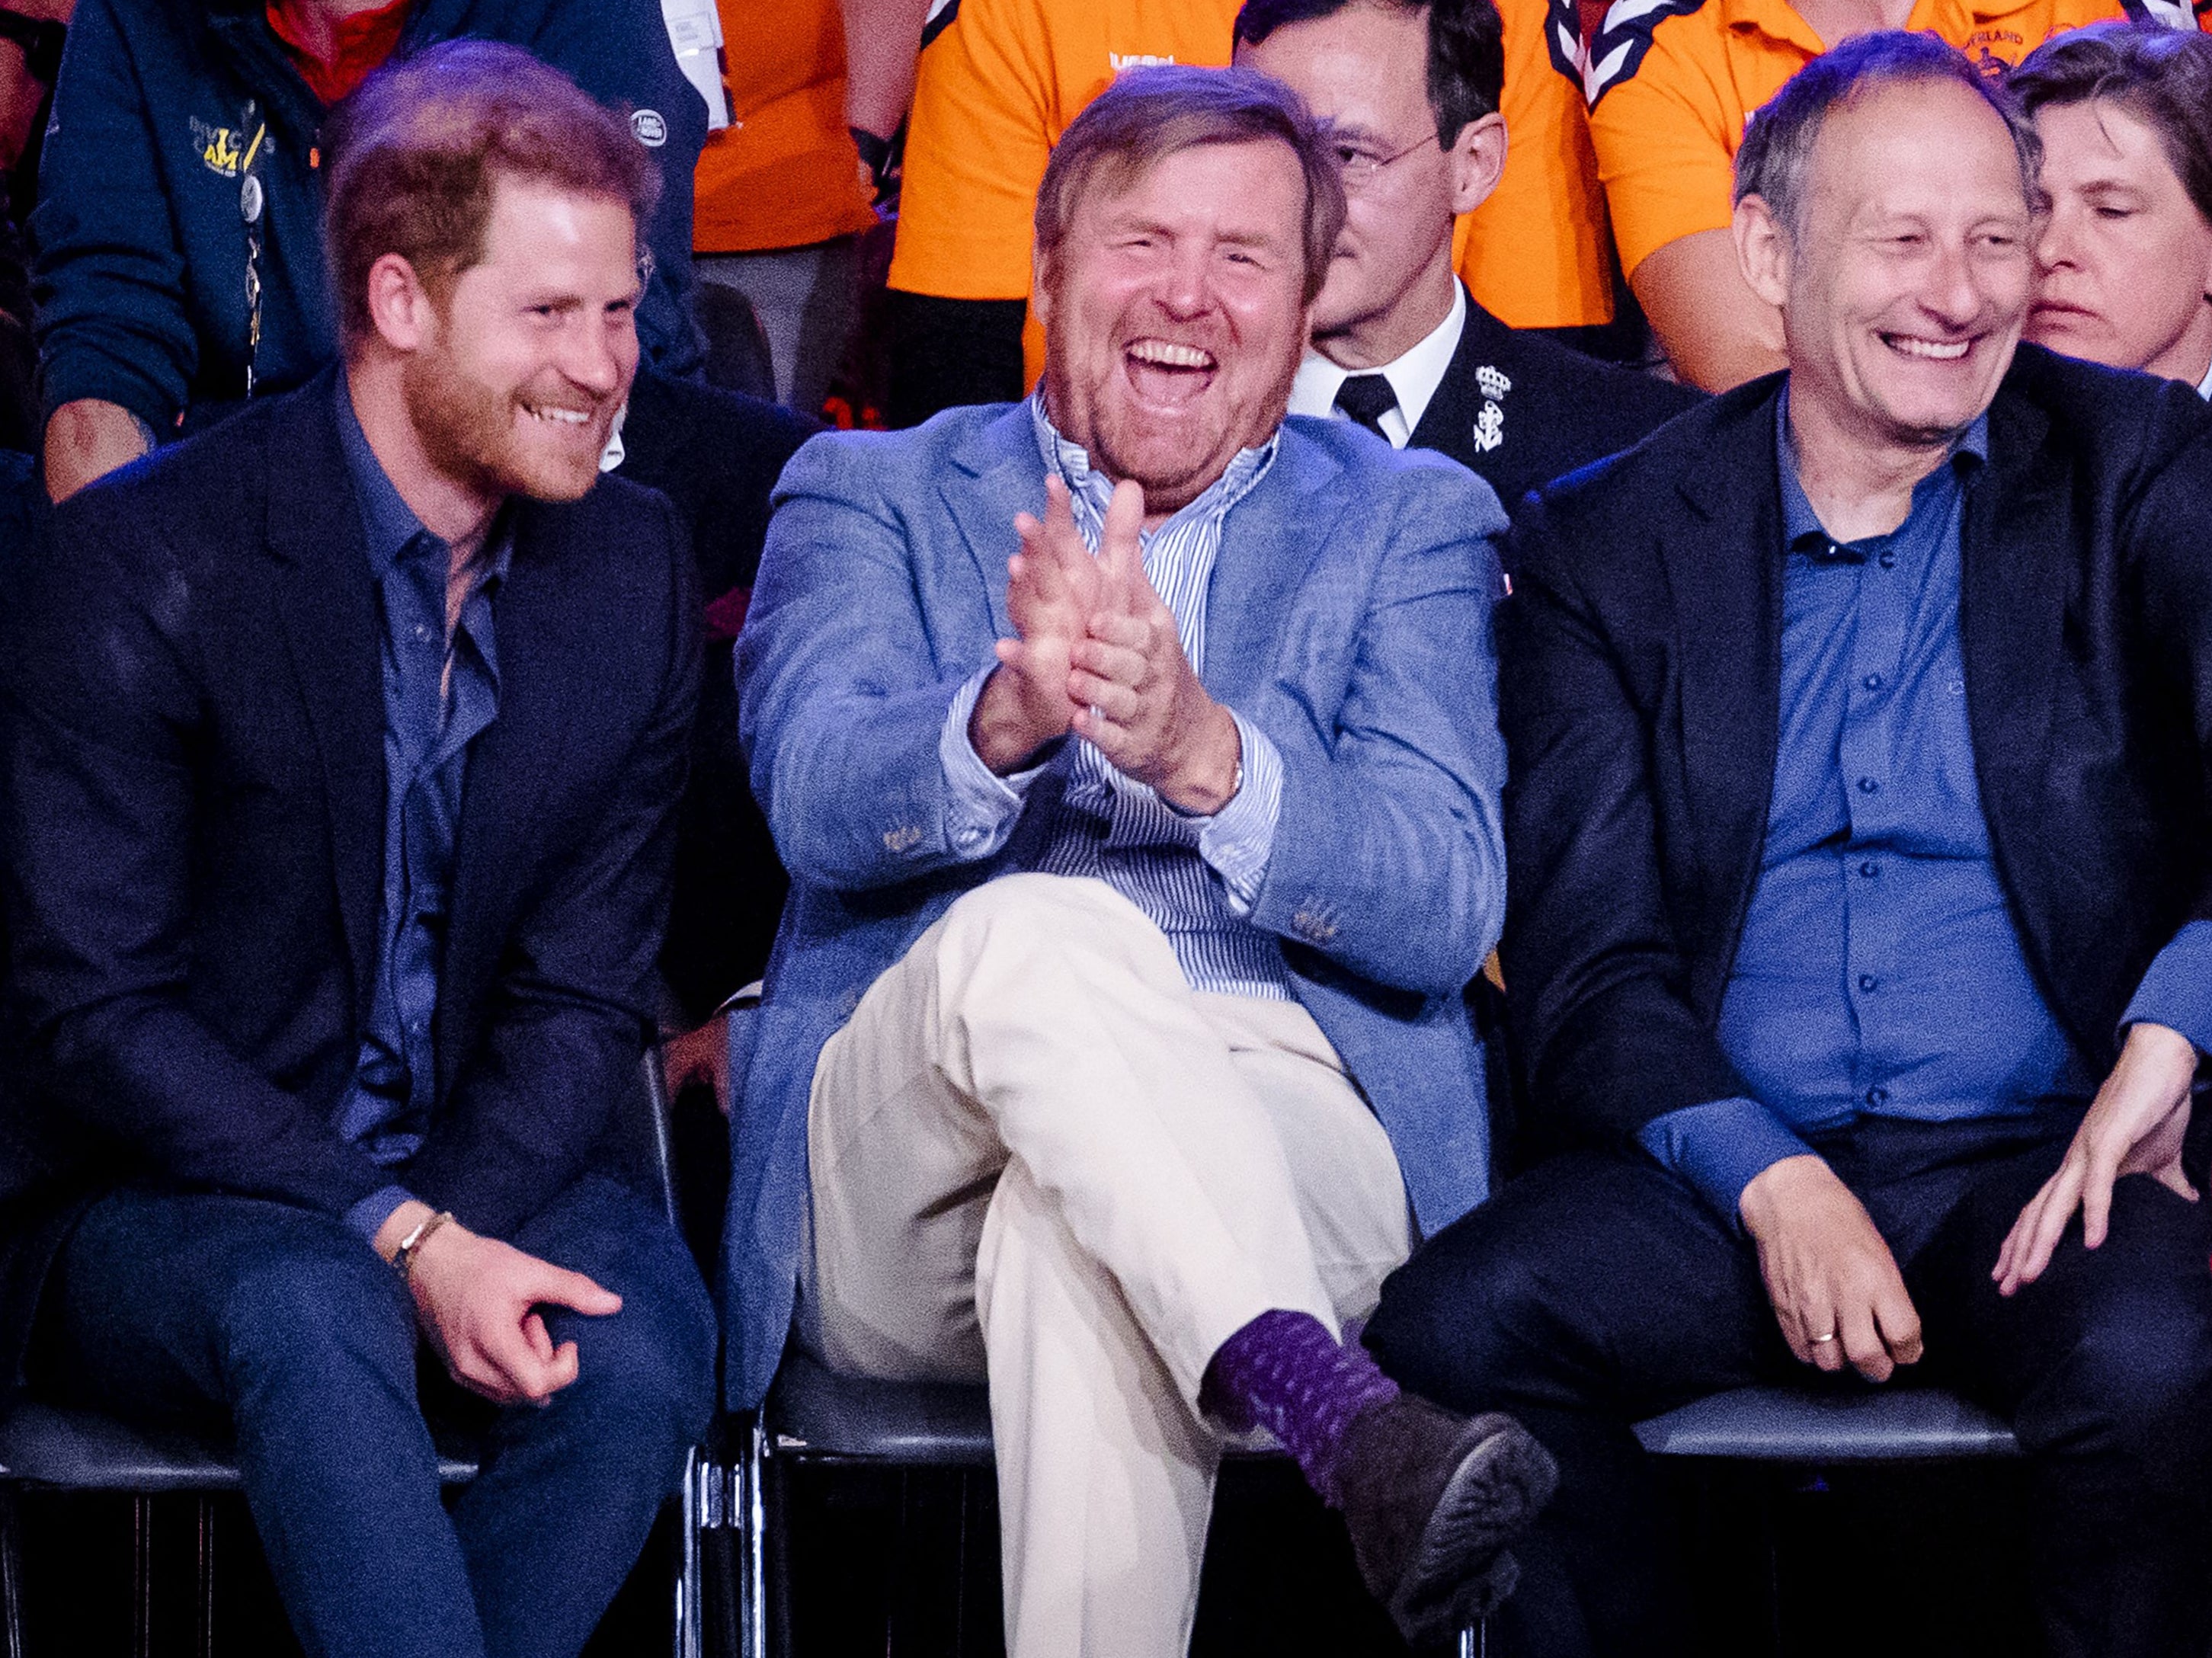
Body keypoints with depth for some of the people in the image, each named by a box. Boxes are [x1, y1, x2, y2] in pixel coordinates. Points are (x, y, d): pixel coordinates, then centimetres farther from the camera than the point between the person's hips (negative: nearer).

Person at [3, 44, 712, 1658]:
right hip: (158, 1202, -4)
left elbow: (581, 995, 3)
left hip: (482, 1179, 4)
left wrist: (460, 1234, -18)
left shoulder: (635, 567, 4)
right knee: (312, 1312, -36)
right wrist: (399, 1240, -24)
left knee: (644, 1336, -28)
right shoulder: (141, 561, -10)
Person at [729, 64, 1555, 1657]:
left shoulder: (1410, 526, 17)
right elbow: (818, 798, -4)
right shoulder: (869, 498, 19)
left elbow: (1445, 913, 0)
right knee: (1043, 931, -34)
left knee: (1074, 1223, -37)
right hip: (900, 1200, 1)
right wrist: (1009, 715, -28)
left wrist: (1204, 753, -21)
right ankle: (1347, 1425, -48)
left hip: (1284, 1139, 0)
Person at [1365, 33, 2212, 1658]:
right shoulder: (1608, 539, 10)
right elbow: (1584, 961, 4)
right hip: (1724, 1174, 2)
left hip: (2043, 1158, -1)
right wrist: (1775, 1185, -14)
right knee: (1451, 1325, -27)